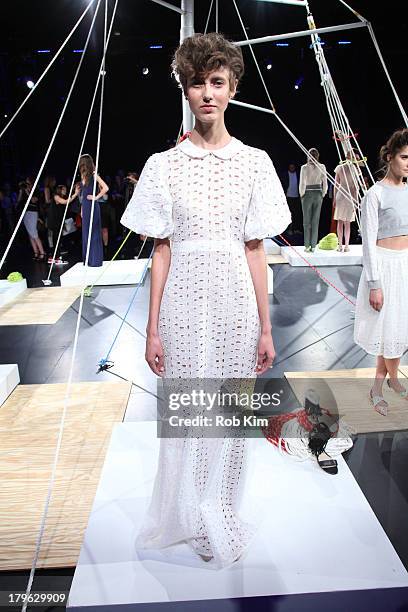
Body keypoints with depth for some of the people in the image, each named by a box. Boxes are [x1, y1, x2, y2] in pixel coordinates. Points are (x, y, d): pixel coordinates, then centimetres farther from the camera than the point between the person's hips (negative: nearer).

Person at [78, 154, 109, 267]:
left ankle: (96, 260, 1)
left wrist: (96, 197, -12)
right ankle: (87, 259, 17)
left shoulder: (93, 175, -8)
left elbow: (105, 188, -17)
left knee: (94, 232, -5)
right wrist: (82, 208, 18)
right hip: (85, 206, 8)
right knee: (86, 232, 10)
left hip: (92, 206, -8)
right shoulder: (84, 176, 14)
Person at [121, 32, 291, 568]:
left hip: (235, 302, 1)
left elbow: (255, 250, 3)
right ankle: (194, 519, 33)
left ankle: (220, 518, 35)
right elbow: (161, 250, 1)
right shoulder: (164, 164, 2)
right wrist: (152, 329, -2)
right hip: (184, 302, 0)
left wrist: (265, 328, 2)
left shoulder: (254, 161, 4)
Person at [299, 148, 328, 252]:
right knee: (316, 221, 7)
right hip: (318, 194, 3)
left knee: (307, 221, 5)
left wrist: (302, 195, 3)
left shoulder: (305, 167, -10)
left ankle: (307, 246, 4)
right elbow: (325, 183, 0)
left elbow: (302, 183, -11)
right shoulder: (322, 167, -1)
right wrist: (322, 195, 11)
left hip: (308, 194, -3)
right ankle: (313, 246, 8)